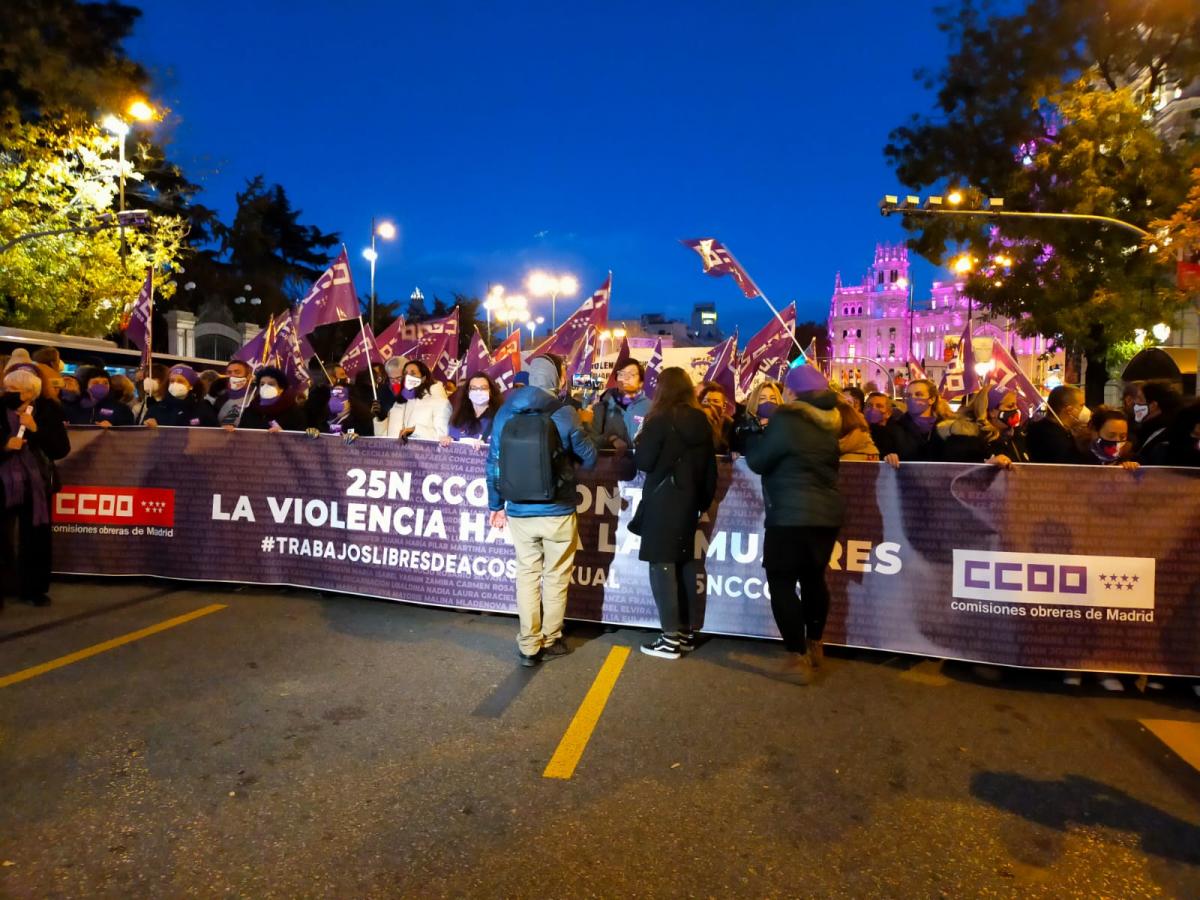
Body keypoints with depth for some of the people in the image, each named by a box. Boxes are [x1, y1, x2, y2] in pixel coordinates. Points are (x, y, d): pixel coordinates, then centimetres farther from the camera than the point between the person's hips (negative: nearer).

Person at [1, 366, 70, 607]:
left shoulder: (47, 411, -2)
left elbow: (62, 449, -6)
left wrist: (36, 429, -17)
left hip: (36, 484, 1)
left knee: (36, 539, 6)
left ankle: (34, 588, 18)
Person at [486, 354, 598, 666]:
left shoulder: (505, 413, 0)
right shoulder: (565, 414, -11)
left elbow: (494, 463, 4)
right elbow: (589, 459, -1)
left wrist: (495, 505, 14)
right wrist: (584, 428, 18)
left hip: (519, 512, 3)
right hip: (557, 512, -3)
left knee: (527, 574, 13)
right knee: (556, 576, 13)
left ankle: (529, 646, 18)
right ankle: (550, 641, 24)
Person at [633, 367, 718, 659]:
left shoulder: (660, 420, -12)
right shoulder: (701, 421, 7)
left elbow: (643, 462, -14)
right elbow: (710, 467, 9)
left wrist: (638, 442, 5)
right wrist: (705, 500, 16)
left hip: (662, 501, -7)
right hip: (689, 501, 7)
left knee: (662, 564, -3)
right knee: (685, 562, 15)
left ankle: (671, 638, -3)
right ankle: (685, 631, 21)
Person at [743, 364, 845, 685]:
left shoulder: (785, 420, -13)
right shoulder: (828, 423, 9)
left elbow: (757, 461, -6)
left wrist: (756, 436, 13)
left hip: (792, 514, -8)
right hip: (827, 511, 8)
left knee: (782, 581, 0)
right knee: (813, 577, 20)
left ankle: (798, 658, -2)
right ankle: (815, 645, 35)